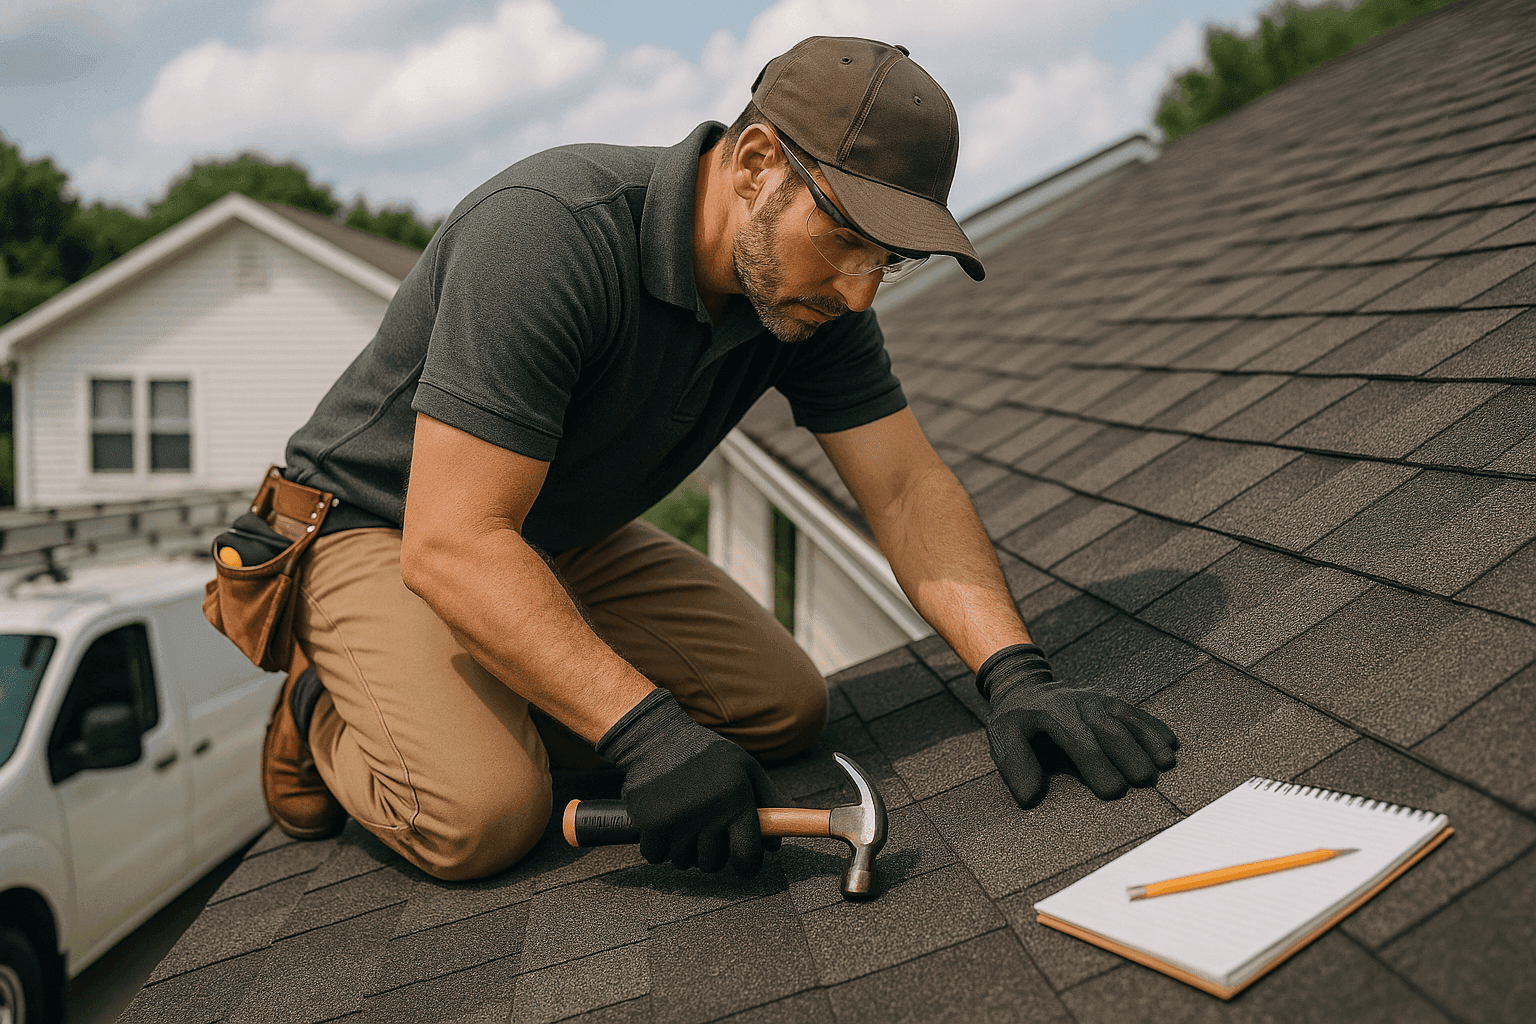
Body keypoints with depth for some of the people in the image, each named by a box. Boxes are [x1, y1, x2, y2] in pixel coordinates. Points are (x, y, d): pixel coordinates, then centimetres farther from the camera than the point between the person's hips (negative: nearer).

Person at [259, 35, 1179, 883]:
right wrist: (645, 733, -45)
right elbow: (452, 543, -38)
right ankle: (326, 706, 5)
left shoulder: (813, 292, -11)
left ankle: (508, 696, 14)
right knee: (483, 817, -27)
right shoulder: (546, 232, -35)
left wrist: (1015, 671, -27)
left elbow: (909, 489, -11)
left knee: (785, 707, -1)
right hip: (383, 528, -6)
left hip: (571, 538, 7)